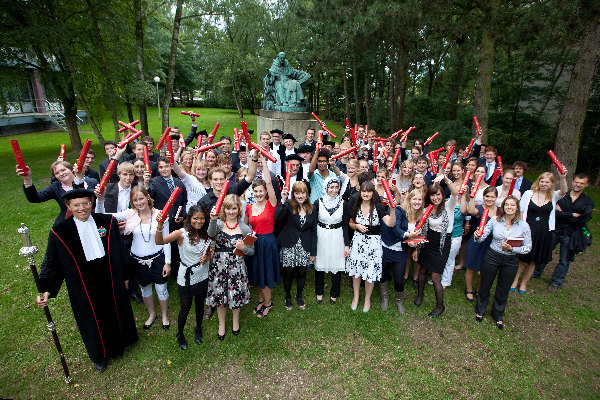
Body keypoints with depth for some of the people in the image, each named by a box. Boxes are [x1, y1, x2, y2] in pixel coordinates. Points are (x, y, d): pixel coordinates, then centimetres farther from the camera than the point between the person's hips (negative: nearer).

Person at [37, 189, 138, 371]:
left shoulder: (108, 222, -9)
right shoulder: (59, 232, -13)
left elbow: (119, 250, 0)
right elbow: (52, 263, -6)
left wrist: (124, 275, 6)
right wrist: (47, 290, -17)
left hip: (110, 280, 1)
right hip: (83, 286, -1)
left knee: (116, 311, 22)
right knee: (93, 320, 19)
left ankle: (120, 341, 52)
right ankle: (100, 354, 46)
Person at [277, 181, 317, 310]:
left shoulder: (311, 209, 3)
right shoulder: (288, 205, -7)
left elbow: (313, 231, 6)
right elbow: (277, 217, -26)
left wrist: (313, 252, 5)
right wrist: (283, 200, -34)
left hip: (305, 246, 3)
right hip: (289, 246, -2)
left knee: (302, 272, 10)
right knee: (288, 272, 6)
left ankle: (299, 296, 35)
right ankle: (288, 297, 31)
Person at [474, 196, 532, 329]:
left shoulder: (524, 226, -8)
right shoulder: (494, 221, -8)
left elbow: (528, 248, -6)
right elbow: (482, 238, -9)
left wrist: (512, 248, -22)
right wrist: (478, 236, -32)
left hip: (511, 261, 1)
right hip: (492, 257, 0)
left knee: (503, 290, 17)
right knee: (485, 286, 14)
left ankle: (498, 315, 42)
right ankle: (480, 310, 40)